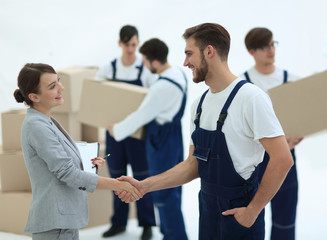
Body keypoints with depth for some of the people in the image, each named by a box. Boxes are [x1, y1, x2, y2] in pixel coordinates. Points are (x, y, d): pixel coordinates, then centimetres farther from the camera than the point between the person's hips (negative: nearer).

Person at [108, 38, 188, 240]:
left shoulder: (162, 87, -27)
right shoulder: (178, 73, 3)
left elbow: (141, 116, -19)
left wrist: (117, 130, -4)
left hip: (162, 141, -10)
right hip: (174, 134, 10)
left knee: (164, 195, -1)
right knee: (172, 190, 18)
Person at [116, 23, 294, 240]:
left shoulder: (251, 98, -15)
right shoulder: (200, 104, 10)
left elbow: (282, 160, -19)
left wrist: (252, 211, -16)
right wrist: (144, 186, 4)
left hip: (239, 214, -7)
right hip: (207, 209, 8)